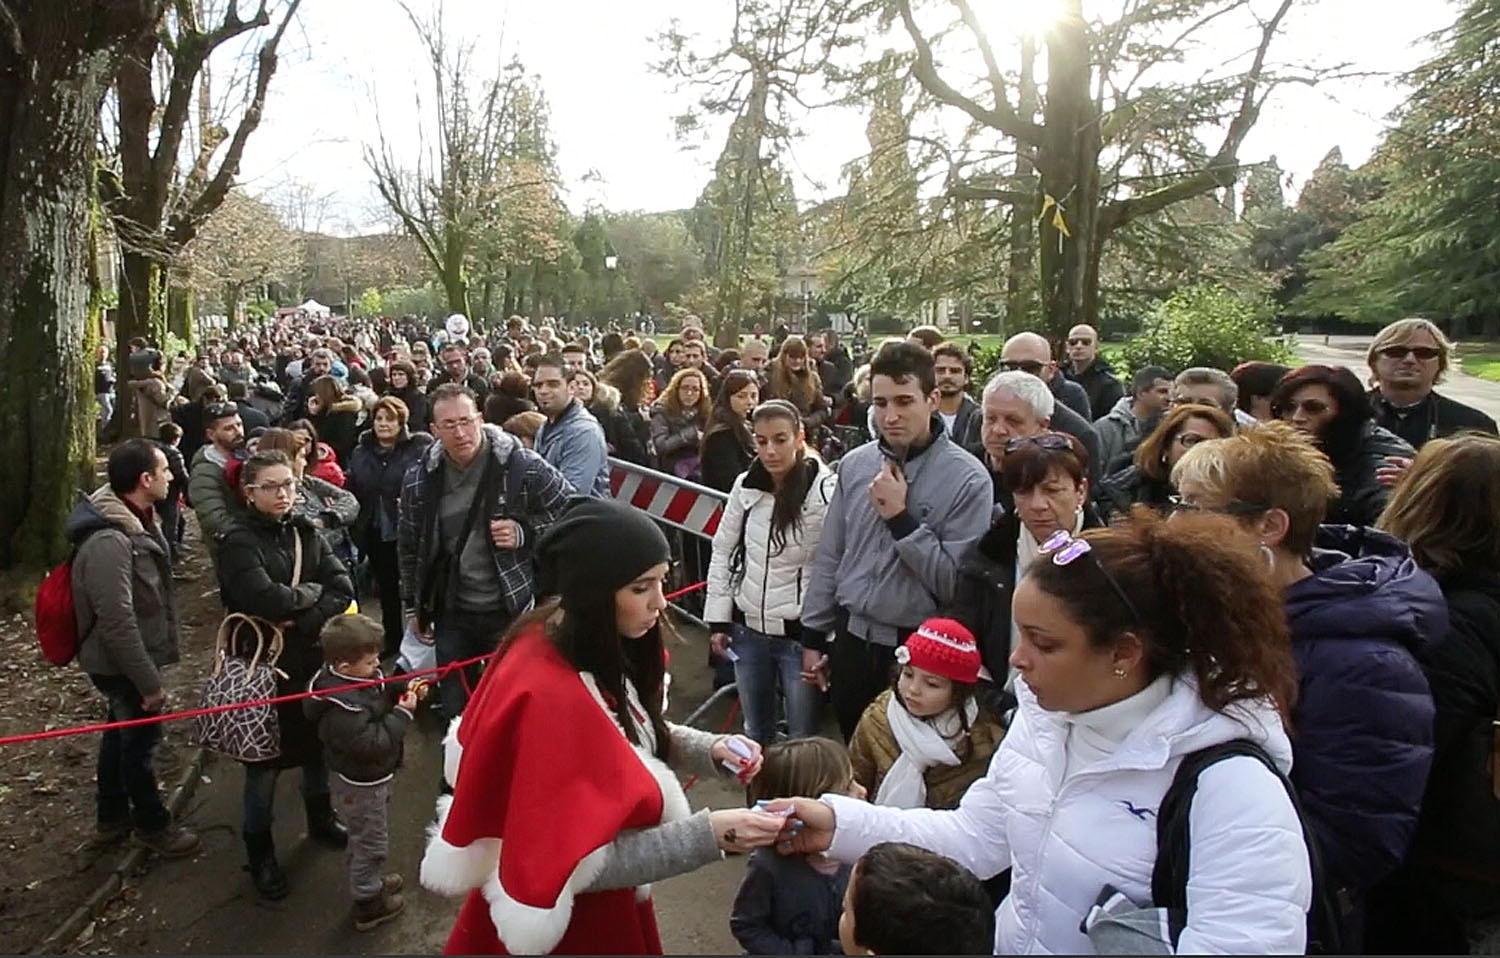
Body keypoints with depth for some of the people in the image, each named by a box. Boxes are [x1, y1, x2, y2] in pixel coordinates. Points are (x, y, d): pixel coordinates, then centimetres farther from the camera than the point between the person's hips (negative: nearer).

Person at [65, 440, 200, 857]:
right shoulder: (108, 542, -32)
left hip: (129, 658, 9)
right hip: (120, 663, -9)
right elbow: (118, 623, -31)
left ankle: (111, 817, 42)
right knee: (140, 738, 9)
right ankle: (152, 824, 30)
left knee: (122, 732, 23)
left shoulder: (133, 519, 0)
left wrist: (149, 670, 19)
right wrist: (149, 682, -23)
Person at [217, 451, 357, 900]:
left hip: (313, 659, 6)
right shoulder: (238, 541, -13)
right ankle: (260, 854, 27)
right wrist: (312, 593, -12)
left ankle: (320, 820, 44)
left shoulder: (305, 533, 4)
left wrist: (302, 620, -19)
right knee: (264, 761, 8)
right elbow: (266, 599, -28)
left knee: (317, 744, 20)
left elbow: (344, 589, -6)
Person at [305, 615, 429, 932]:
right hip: (361, 786, -9)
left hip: (371, 777, 9)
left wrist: (404, 692, -9)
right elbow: (375, 744, -35)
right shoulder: (343, 707, -37)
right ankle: (368, 905, 31)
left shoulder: (360, 677, -9)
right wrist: (403, 713, -29)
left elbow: (380, 699, 9)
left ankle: (371, 880, 52)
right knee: (371, 842, 11)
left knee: (367, 838, 30)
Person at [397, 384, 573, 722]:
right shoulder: (419, 478, -2)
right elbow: (409, 545, 11)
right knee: (455, 710, 17)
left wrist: (526, 533, -18)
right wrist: (412, 606, 14)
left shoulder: (524, 466, -15)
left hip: (514, 609, -3)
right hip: (452, 614, 4)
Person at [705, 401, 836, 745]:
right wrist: (717, 620, 6)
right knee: (755, 732, 21)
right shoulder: (745, 485, 0)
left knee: (803, 738, 8)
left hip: (801, 634, -5)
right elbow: (723, 551, 9)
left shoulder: (826, 489, -16)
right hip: (748, 629, 5)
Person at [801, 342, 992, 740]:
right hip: (853, 639, 5)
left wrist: (901, 518, -21)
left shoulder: (967, 478, -14)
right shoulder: (854, 464, 2)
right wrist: (813, 637, 11)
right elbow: (830, 557, 9)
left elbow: (955, 583, -17)